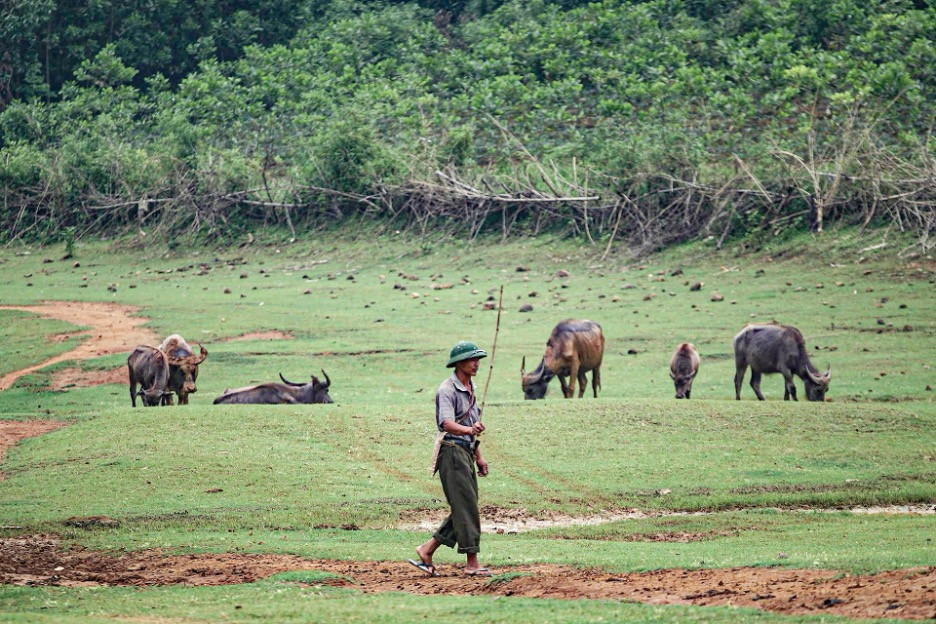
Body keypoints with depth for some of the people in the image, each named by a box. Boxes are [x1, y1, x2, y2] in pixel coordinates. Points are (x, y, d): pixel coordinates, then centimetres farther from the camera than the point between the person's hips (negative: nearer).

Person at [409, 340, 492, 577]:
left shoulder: (470, 389, 18)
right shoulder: (447, 390, -13)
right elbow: (447, 424, -27)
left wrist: (478, 457, 24)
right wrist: (470, 430, -45)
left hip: (466, 452, 10)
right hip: (452, 451, -10)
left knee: (465, 509, 7)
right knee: (466, 507, -11)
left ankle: (427, 551, 12)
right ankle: (472, 562, -11)